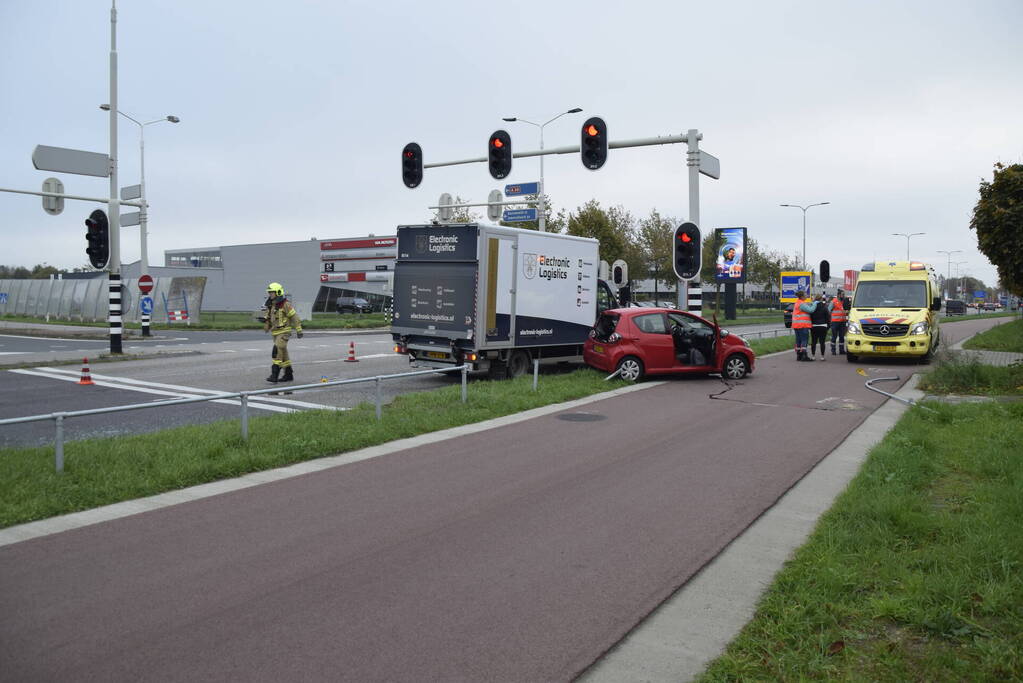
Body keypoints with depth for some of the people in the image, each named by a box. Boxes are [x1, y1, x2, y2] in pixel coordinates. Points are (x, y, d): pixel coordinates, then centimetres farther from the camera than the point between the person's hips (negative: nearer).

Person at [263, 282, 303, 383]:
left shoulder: (285, 304, -11)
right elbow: (269, 319, 22)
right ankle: (288, 375, 20)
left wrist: (299, 330, -12)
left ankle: (274, 375, -20)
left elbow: (294, 317, -11)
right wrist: (264, 320, 0)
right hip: (275, 333, 8)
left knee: (277, 352, -18)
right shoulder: (271, 306, 12)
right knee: (283, 354, 12)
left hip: (284, 332, -8)